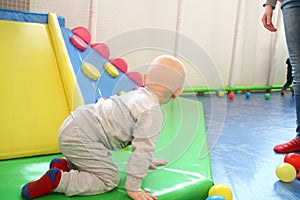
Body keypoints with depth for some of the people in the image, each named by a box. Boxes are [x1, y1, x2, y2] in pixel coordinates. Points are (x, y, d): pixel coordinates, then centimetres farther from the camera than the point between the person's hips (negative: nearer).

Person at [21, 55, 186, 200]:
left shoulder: (136, 95, 19)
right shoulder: (153, 113, -12)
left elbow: (139, 137, 32)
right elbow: (143, 147, -16)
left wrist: (146, 161, 42)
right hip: (81, 138, -10)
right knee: (109, 180, -8)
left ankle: (65, 164, 17)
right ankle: (56, 181, -14)